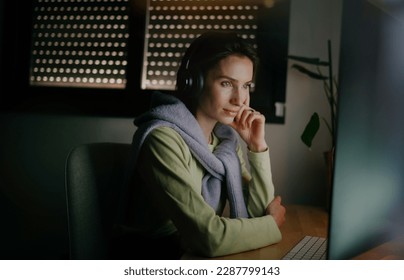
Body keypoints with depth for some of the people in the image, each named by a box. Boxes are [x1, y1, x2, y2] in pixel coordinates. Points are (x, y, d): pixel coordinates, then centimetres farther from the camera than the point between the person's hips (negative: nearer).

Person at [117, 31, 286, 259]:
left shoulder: (227, 137, 2)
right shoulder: (163, 139, -22)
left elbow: (259, 210, 1)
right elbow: (209, 236, -26)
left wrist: (258, 146, -9)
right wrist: (271, 223, -10)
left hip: (202, 259, 7)